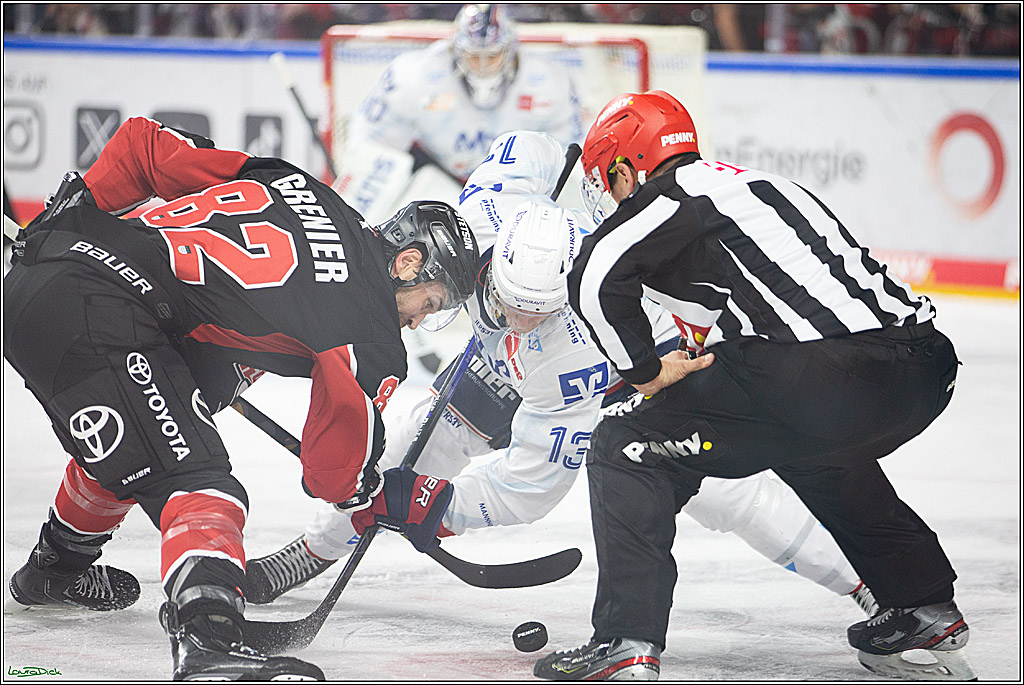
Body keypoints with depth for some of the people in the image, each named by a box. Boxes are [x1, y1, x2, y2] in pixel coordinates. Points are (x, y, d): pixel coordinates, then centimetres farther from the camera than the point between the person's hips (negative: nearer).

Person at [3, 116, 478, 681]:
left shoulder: (285, 182, 21)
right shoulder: (369, 337, 1)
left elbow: (141, 144, 22)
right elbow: (336, 473, 8)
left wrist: (76, 206, 26)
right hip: (95, 319, -9)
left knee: (123, 447, 33)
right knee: (195, 483, -14)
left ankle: (54, 569, 57)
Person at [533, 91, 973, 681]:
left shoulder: (672, 193, 6)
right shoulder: (746, 183, 31)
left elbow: (595, 281, -9)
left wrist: (647, 371, 4)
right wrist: (696, 364, 41)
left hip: (821, 376, -9)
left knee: (627, 451, 3)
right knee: (814, 450, 41)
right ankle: (926, 609, 42)